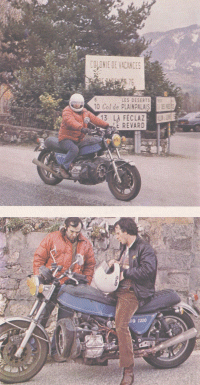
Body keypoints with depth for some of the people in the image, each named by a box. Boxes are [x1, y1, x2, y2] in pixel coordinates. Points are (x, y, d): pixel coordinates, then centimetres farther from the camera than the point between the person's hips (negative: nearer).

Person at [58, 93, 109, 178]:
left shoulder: (85, 112, 17)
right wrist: (81, 128, -45)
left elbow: (94, 119, 11)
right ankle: (64, 167, -22)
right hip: (66, 138, -8)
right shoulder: (67, 111, -8)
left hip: (79, 140, 8)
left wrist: (106, 125, -4)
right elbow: (70, 121, -28)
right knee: (74, 149, -36)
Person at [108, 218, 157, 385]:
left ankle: (128, 370, -22)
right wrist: (115, 263, 15)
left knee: (121, 324, -26)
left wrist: (125, 272, -15)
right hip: (121, 290, 10)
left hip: (134, 292, -10)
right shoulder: (126, 248, 21)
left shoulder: (145, 248, -8)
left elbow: (148, 270, -21)